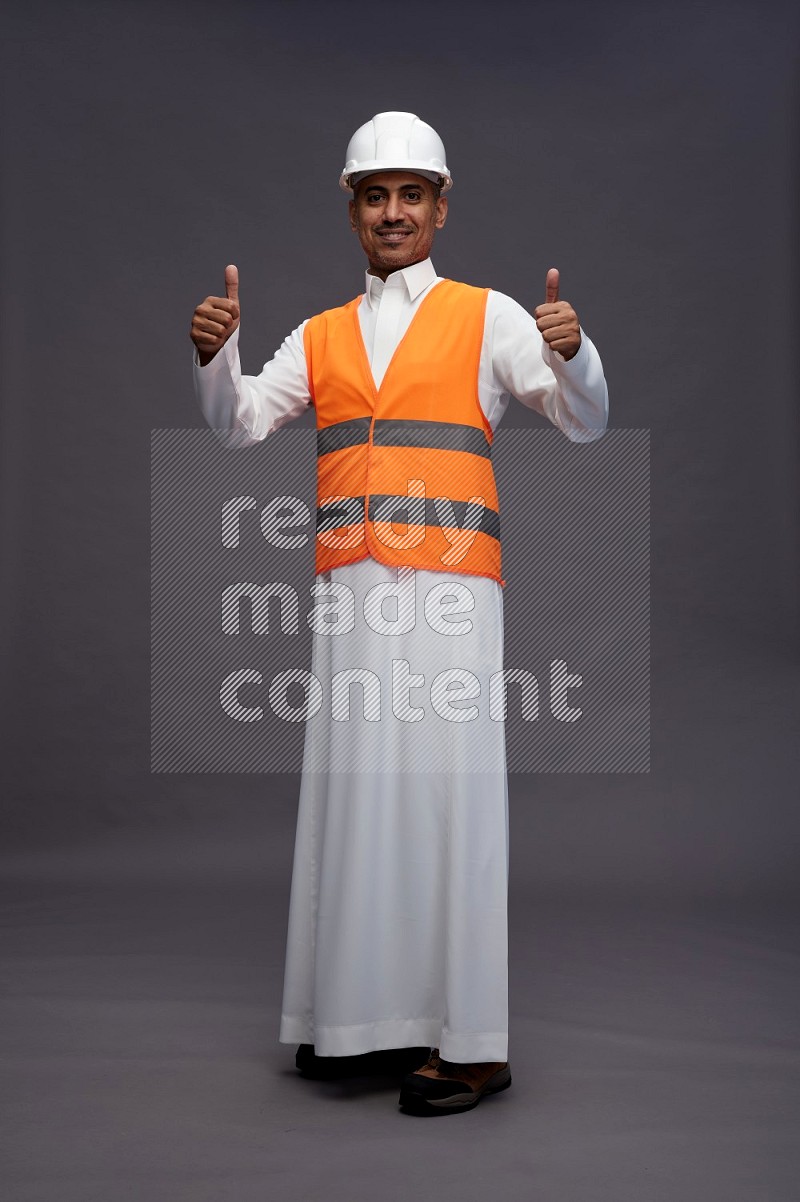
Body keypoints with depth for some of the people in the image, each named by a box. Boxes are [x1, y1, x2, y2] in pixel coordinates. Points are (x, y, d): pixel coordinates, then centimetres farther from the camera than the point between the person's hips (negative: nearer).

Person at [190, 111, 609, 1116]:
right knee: (354, 787, 4)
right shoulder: (319, 336, 20)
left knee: (448, 787, -6)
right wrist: (214, 354, -8)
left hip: (449, 584, -3)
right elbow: (241, 423, 11)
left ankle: (470, 1038, -1)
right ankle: (366, 1015, 15)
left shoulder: (487, 316, 10)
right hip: (350, 584, 4)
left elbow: (584, 422, 3)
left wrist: (573, 352, -18)